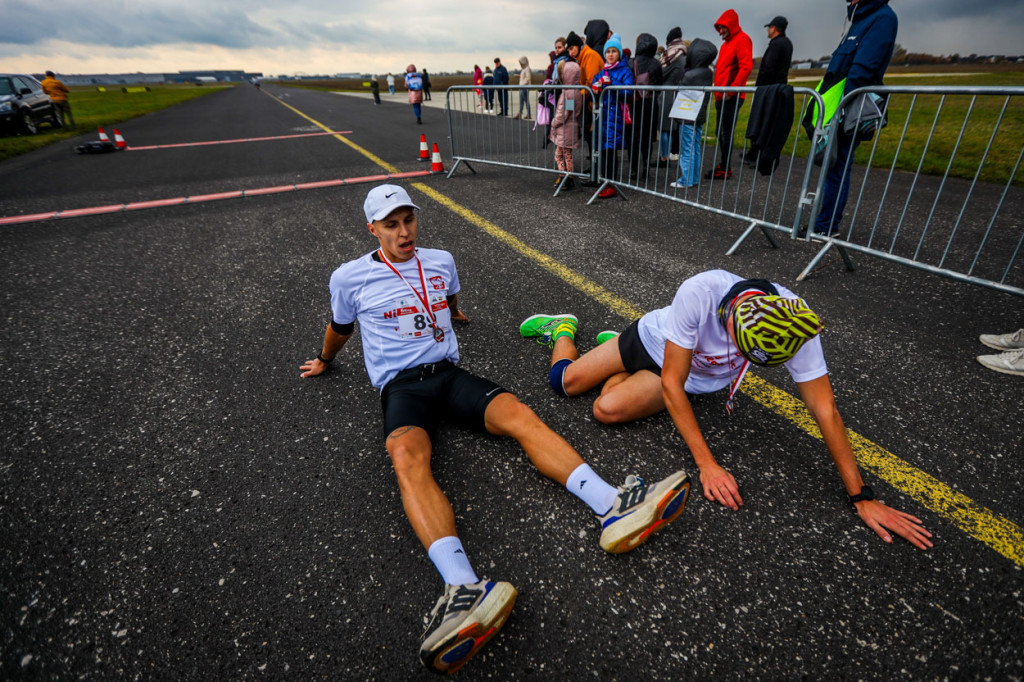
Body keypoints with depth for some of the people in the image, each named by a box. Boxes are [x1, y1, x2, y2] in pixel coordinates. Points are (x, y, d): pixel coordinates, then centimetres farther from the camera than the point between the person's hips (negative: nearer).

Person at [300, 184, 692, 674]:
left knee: (519, 415, -24)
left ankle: (614, 509, -37)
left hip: (448, 372, 4)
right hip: (400, 385, -3)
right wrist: (324, 362, 37)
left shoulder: (441, 262, 15)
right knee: (408, 458, -35)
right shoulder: (349, 278, 5)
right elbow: (339, 329, 23)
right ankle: (465, 589, -56)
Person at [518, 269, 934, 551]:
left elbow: (824, 410, -25)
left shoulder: (797, 324, -33)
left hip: (700, 379, 2)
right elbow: (672, 384, -34)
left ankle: (616, 357, 22)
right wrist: (707, 465, -36)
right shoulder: (699, 292, -41)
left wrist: (862, 498, -22)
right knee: (565, 382, -3)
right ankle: (563, 329, 34)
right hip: (653, 338, -1)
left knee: (607, 410, -16)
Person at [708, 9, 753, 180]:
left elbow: (746, 67, -15)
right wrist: (718, 93, 14)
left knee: (726, 133, -10)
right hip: (722, 97, 9)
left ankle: (724, 170, -8)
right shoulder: (726, 44, 22)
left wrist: (732, 90, -20)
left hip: (731, 97, -9)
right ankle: (723, 166, 16)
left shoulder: (742, 40, -5)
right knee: (720, 132, 10)